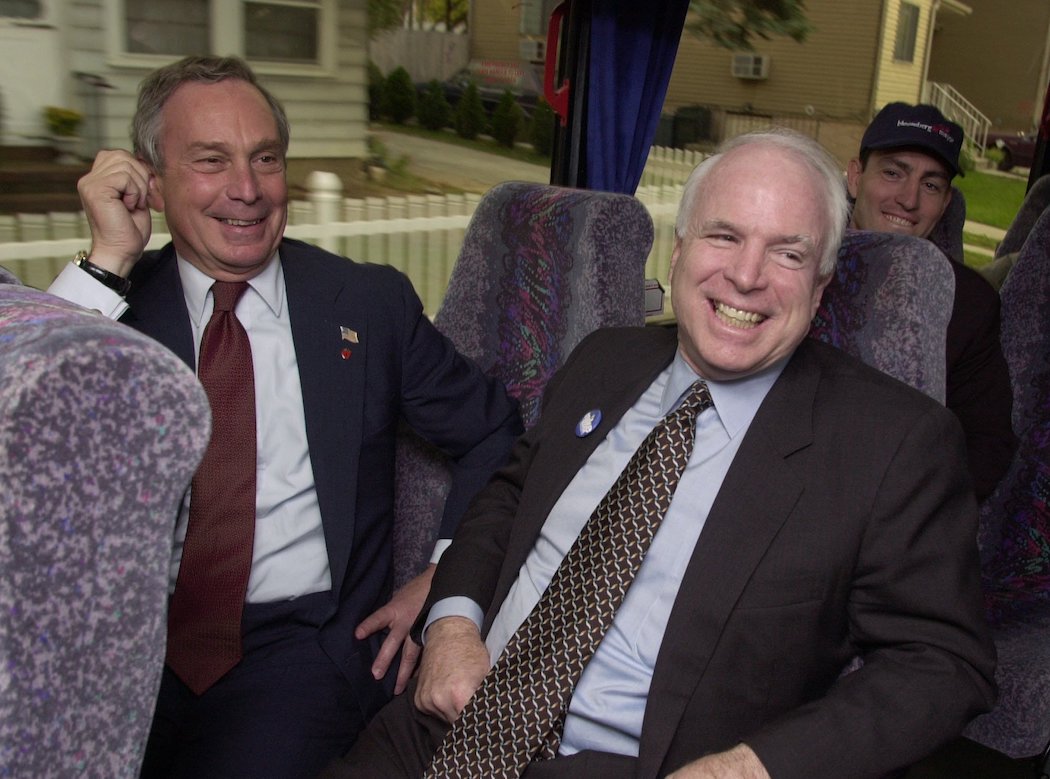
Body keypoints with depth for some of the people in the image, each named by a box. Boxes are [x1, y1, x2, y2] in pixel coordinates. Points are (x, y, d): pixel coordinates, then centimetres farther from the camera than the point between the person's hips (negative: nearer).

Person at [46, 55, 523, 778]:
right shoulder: (112, 303, 6)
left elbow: (493, 432, 11)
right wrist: (109, 260, -10)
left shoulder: (370, 303, 4)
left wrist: (443, 578, -1)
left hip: (304, 642, 0)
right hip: (130, 637, 1)